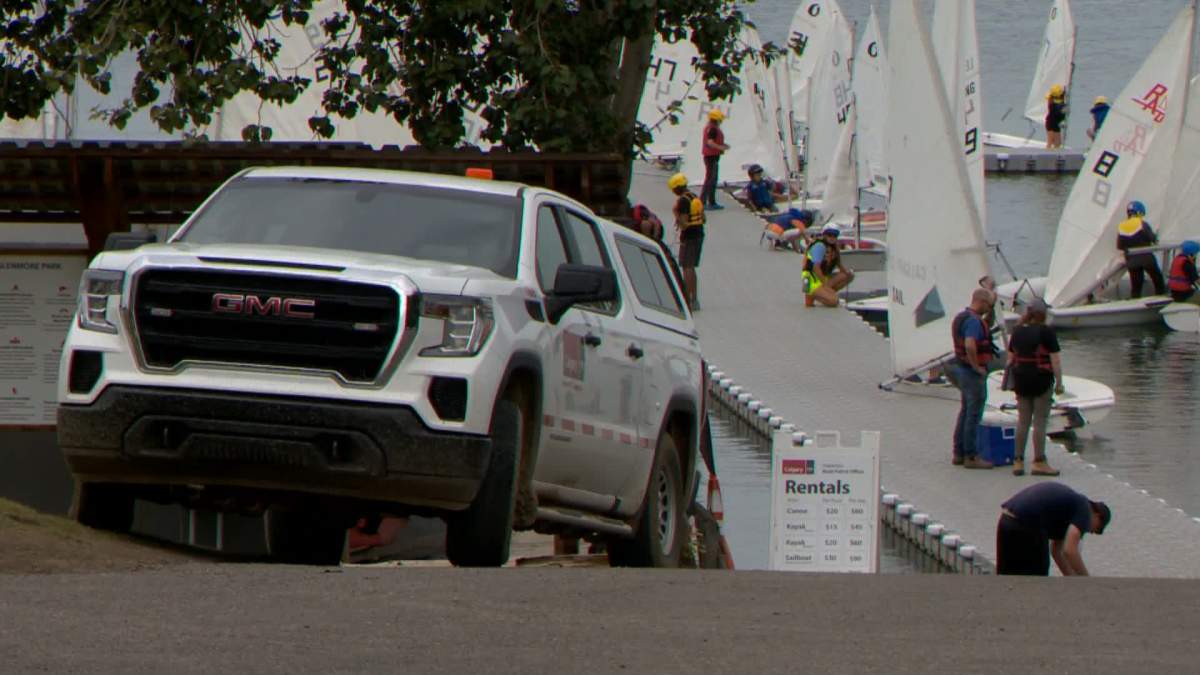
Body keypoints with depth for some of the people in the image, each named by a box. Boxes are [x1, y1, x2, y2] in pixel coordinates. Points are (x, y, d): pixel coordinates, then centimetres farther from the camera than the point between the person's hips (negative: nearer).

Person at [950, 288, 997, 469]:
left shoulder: (961, 317, 12)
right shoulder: (973, 320, -20)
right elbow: (970, 345, -33)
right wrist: (977, 366, -21)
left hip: (961, 368, 10)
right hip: (973, 373, -10)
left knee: (965, 412, 16)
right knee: (974, 414, -5)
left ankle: (959, 454, 20)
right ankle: (971, 456, -2)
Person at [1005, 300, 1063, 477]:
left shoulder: (1017, 331, 7)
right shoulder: (1046, 332, -10)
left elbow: (1011, 357, 11)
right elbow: (1055, 359, -11)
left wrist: (1013, 380, 18)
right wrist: (1059, 383, -7)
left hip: (1021, 378, 5)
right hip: (1042, 379, -5)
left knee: (1022, 421, 10)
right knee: (1040, 421, -2)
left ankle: (1018, 461, 8)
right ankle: (1039, 462, -1)